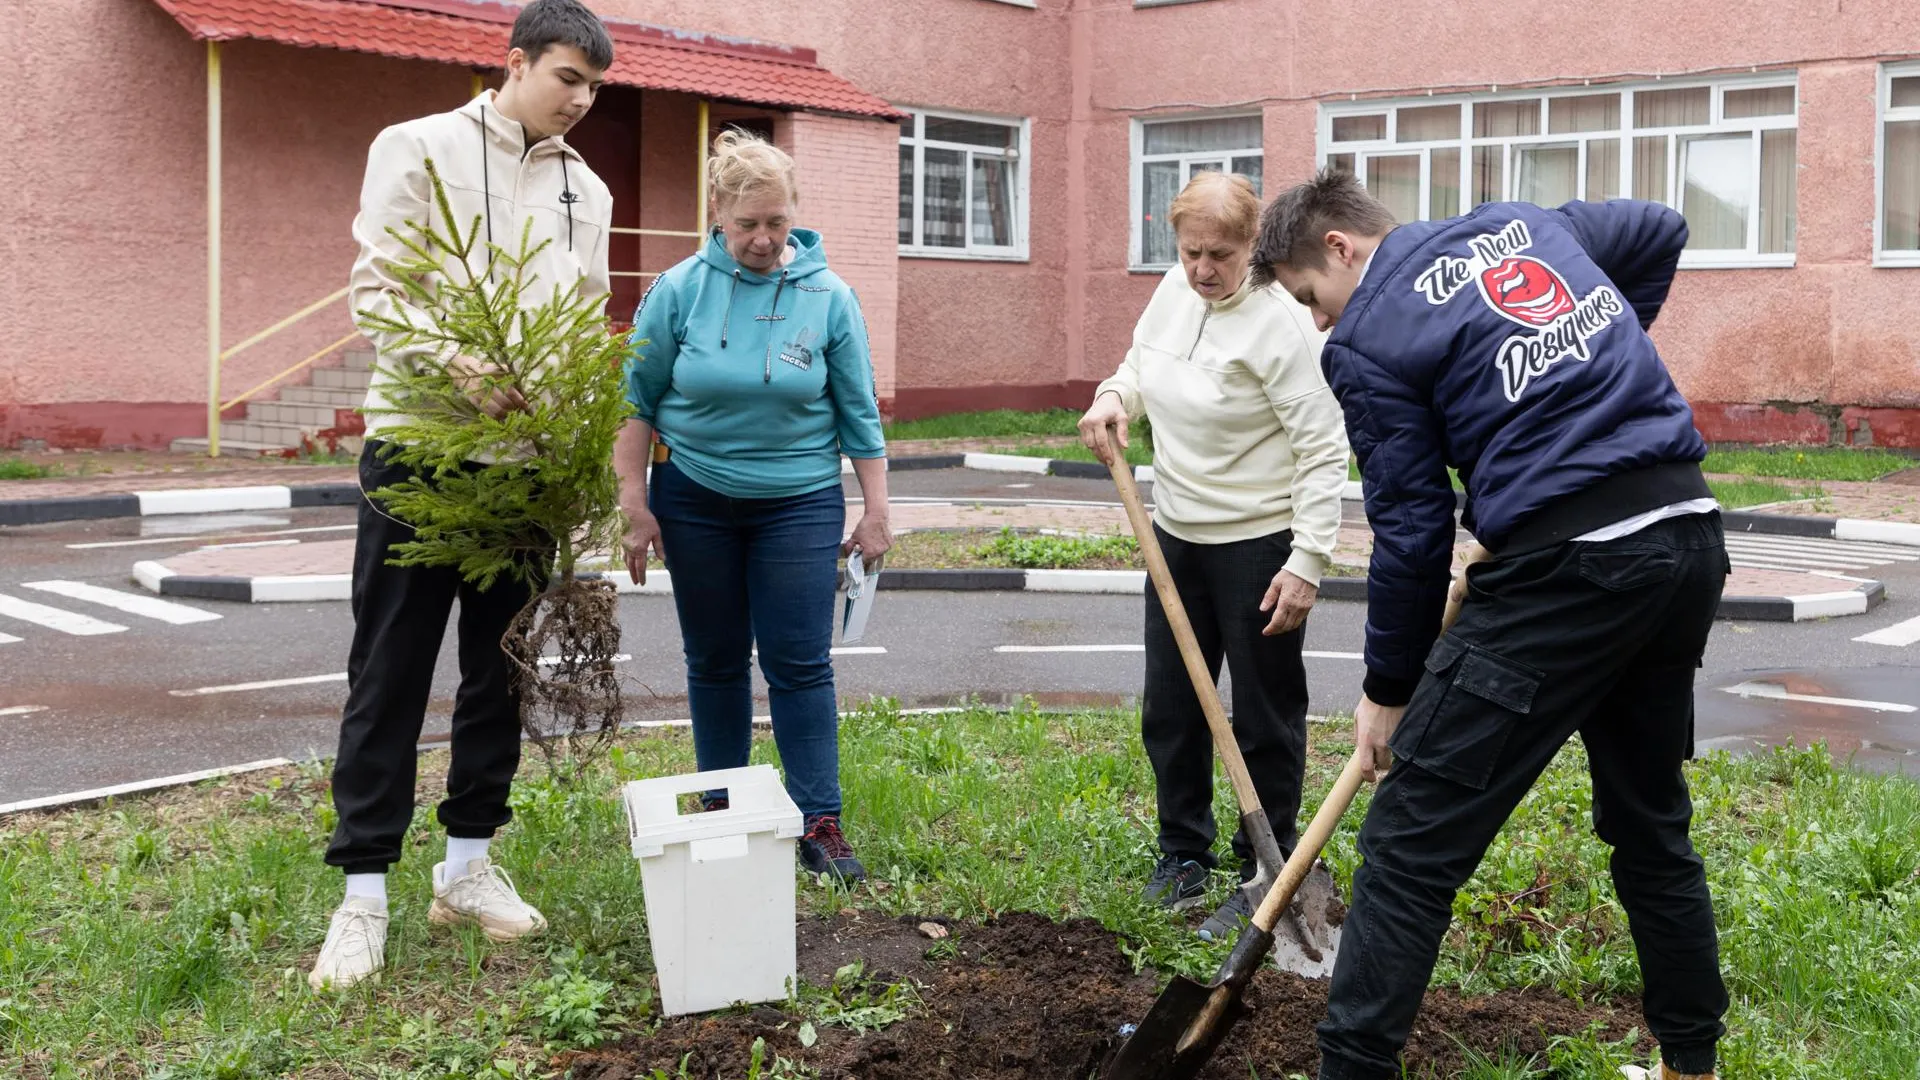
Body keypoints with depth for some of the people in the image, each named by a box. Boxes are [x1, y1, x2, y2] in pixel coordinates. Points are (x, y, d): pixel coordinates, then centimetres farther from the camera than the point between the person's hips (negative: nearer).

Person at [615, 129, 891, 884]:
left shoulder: (828, 296, -4)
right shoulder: (680, 290, -5)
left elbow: (858, 415, 1)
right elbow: (639, 401, 1)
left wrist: (875, 512, 1)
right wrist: (635, 503, -3)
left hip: (799, 503, -1)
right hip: (695, 500, 1)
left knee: (800, 664, -3)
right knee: (715, 660, 10)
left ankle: (819, 821, 3)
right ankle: (721, 807, 24)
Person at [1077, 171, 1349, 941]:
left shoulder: (1280, 323, -20)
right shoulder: (1175, 291, 1)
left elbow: (1324, 451, -20)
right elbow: (1143, 364, 20)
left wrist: (1308, 562, -23)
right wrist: (1113, 396, -3)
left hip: (1260, 544, -7)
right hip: (1177, 533, 8)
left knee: (1265, 719, 4)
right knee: (1169, 710, 15)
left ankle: (1267, 876, 17)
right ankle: (1183, 853, 32)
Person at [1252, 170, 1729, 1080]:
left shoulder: (1364, 342, -3)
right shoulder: (1521, 221, 18)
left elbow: (1411, 530, -3)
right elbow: (1660, 230, 33)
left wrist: (1388, 690, 8)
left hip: (1564, 568, -8)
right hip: (1690, 536, 8)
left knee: (1411, 844, -2)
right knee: (1650, 820, 24)